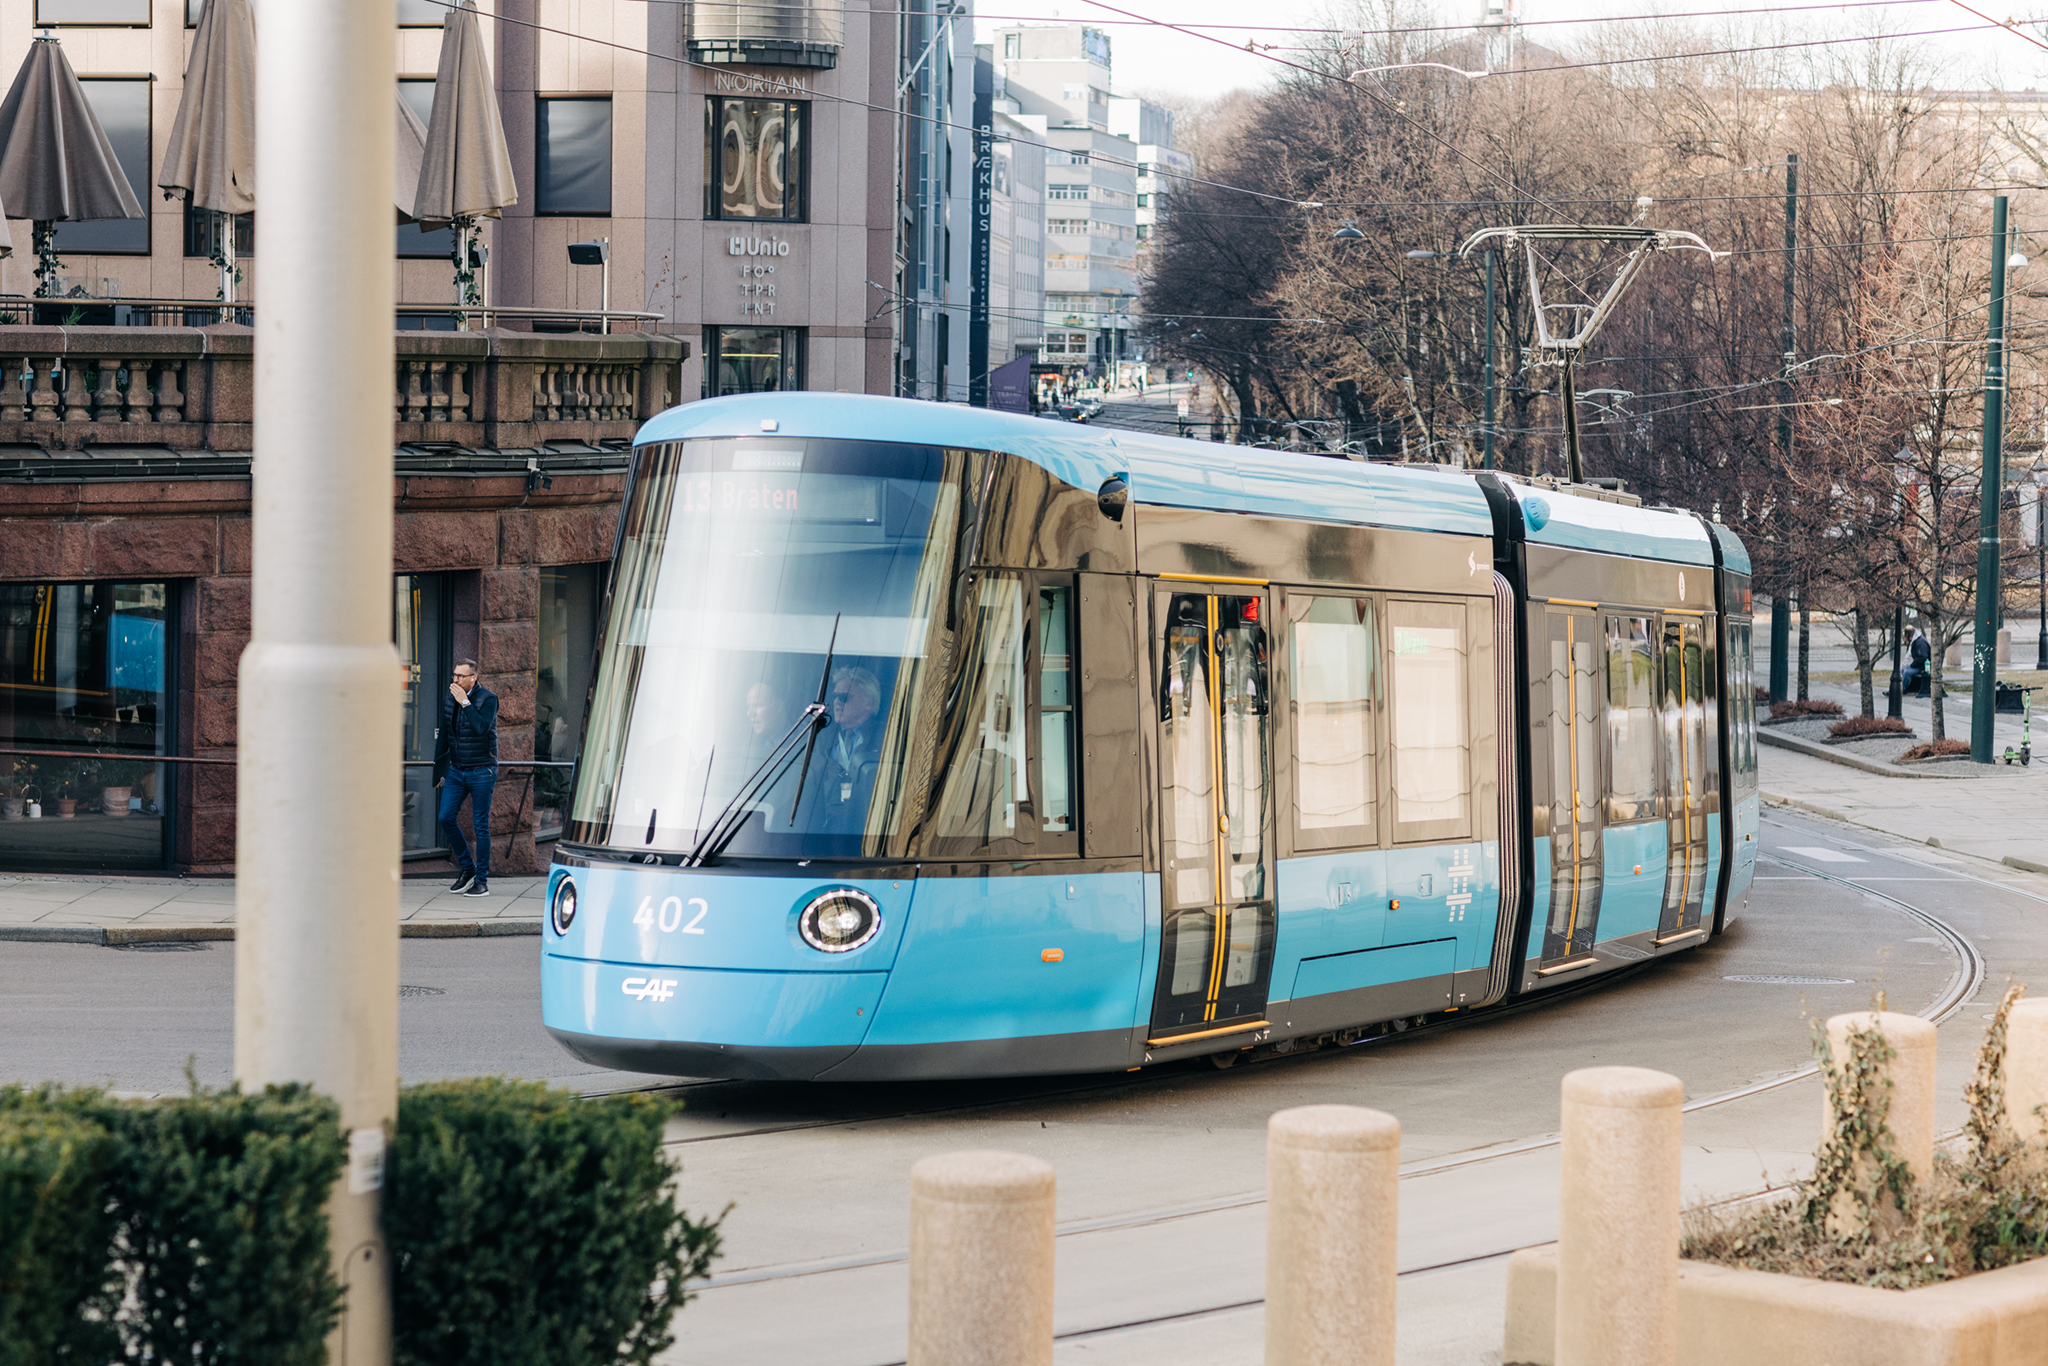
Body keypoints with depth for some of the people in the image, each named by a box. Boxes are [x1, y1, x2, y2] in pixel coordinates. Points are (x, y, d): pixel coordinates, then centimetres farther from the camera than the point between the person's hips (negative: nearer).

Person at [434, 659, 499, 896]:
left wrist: (465, 702, -23)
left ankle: (481, 881, 5)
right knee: (446, 817, -4)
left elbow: (482, 727, -25)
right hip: (456, 770, 6)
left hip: (481, 771, -5)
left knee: (481, 825, -2)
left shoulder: (488, 699, -9)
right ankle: (467, 867, 14)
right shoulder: (449, 700, 8)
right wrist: (438, 769, 17)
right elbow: (444, 735, 16)